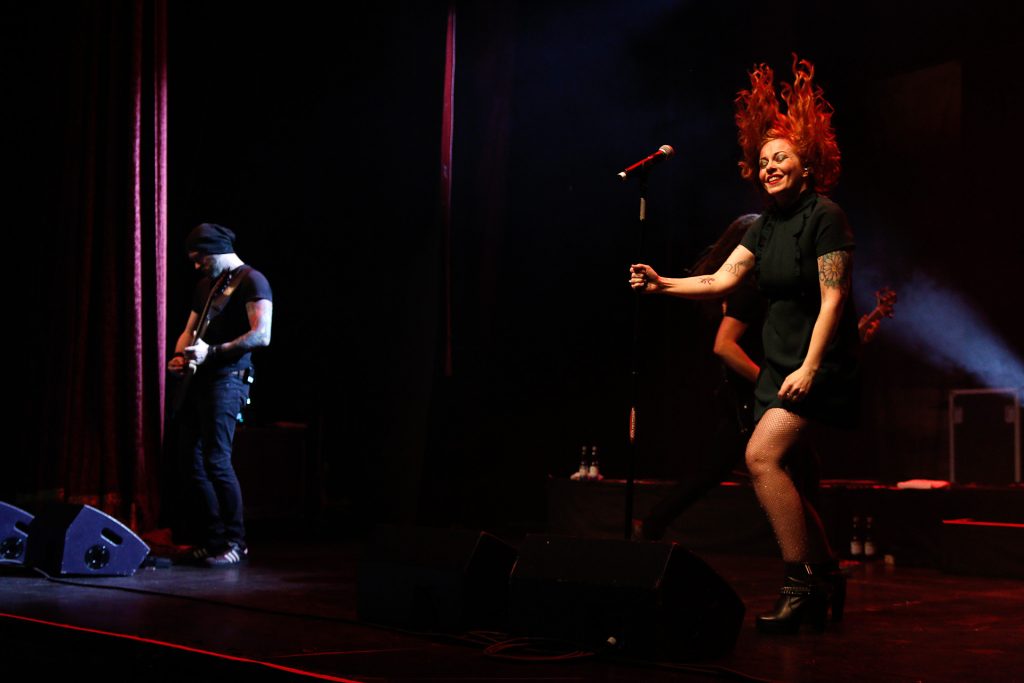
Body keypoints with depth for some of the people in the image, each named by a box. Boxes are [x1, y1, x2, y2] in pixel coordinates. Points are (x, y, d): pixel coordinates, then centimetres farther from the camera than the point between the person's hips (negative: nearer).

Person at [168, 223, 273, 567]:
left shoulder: (251, 281, -6)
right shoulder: (205, 285, 22)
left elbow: (261, 335, -17)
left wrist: (212, 352, -21)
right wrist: (180, 355, 7)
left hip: (227, 378, -9)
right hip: (196, 379, 9)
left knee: (216, 461, -14)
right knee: (191, 461, 7)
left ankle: (234, 542, -4)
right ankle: (213, 539, 15)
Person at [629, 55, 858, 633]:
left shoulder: (825, 216, -11)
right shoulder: (767, 227, 12)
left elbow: (833, 299, -16)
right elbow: (720, 281, 8)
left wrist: (809, 368, -22)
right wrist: (662, 285, -6)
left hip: (817, 366, -8)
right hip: (780, 363, 8)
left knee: (762, 456, -21)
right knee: (778, 472, 7)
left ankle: (802, 584, -15)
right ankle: (827, 579, 20)